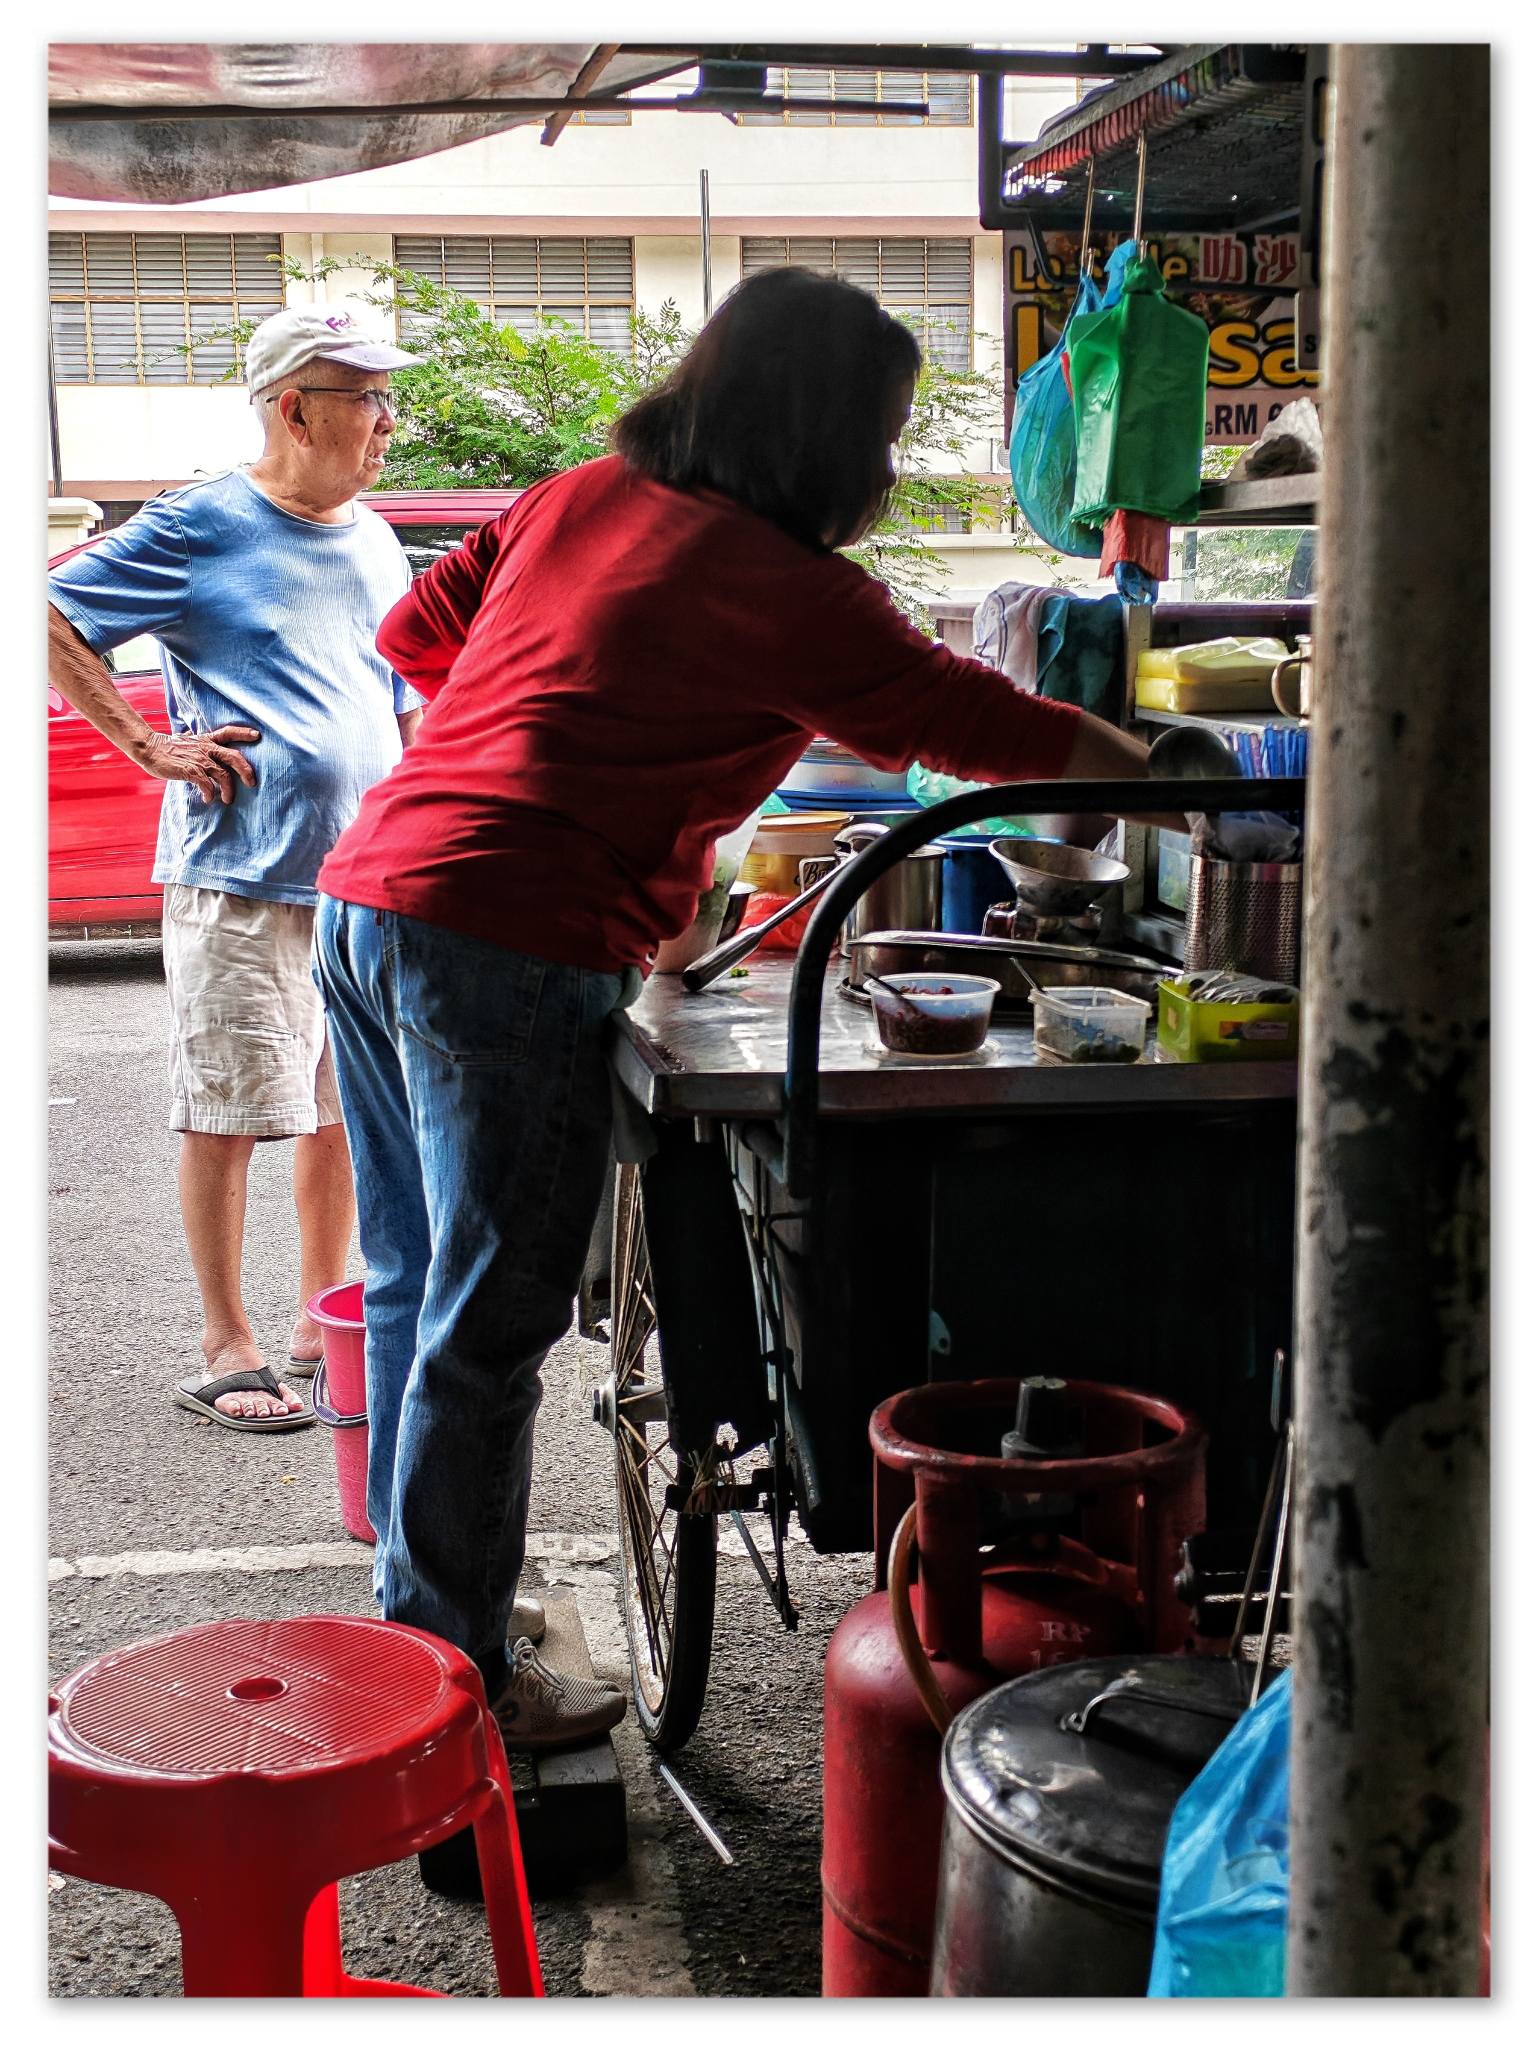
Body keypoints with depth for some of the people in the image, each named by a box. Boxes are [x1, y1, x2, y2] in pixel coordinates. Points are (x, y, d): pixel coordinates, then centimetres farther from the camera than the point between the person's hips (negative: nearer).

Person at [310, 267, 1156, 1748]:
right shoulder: (781, 587, -8)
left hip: (367, 899, 9)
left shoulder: (575, 499, 14)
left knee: (415, 1283, 19)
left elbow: (415, 633, 22)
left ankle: (413, 1598, 34)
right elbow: (975, 726, 0)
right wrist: (1159, 778, 15)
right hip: (506, 954, -9)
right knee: (487, 1330, 1)